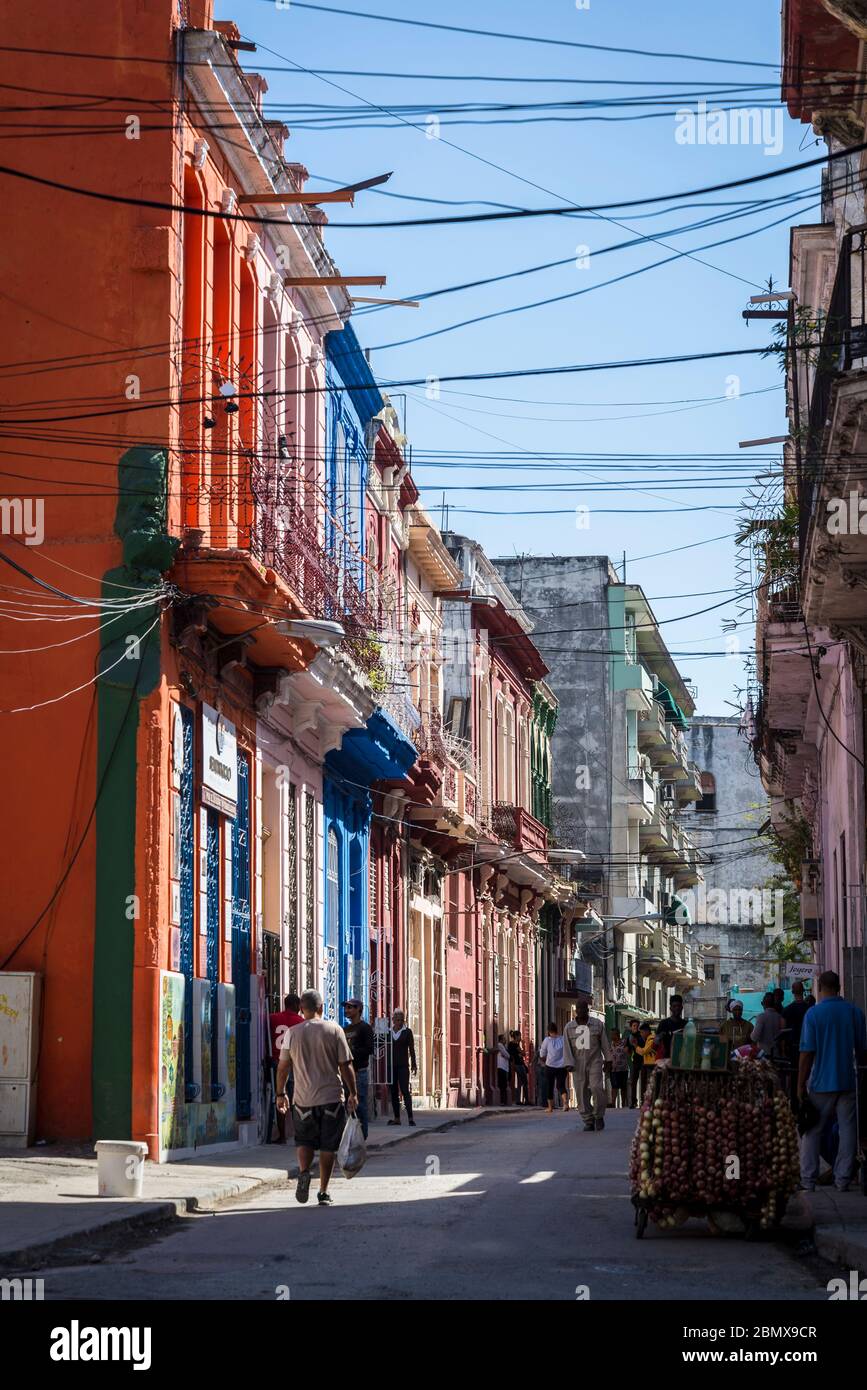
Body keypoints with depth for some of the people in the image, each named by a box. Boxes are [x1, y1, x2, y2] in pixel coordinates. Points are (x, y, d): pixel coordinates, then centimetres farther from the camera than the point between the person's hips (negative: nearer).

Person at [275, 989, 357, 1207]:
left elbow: (283, 1067, 3)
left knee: (304, 1141, 16)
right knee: (327, 1146, 8)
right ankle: (324, 1192, 7)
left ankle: (304, 1171, -11)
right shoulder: (334, 1030, -4)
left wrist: (281, 1094, 15)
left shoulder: (293, 1033, -1)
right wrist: (353, 1094, 6)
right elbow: (345, 1066, -3)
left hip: (303, 1099, 1)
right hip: (331, 1098, -1)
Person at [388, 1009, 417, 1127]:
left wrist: (414, 1065, -3)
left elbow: (411, 1049, 3)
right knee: (393, 1092, 4)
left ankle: (410, 1117, -15)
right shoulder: (389, 1032, 9)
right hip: (391, 1066, 3)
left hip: (403, 1065, -3)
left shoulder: (407, 1032, 3)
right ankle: (396, 1118, 8)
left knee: (405, 1090, -12)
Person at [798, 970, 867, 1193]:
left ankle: (808, 1180, 6)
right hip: (848, 1082, 2)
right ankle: (842, 1179, 7)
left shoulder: (813, 1014, -8)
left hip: (821, 1083, -2)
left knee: (812, 1132, 7)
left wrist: (801, 1085, -4)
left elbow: (807, 1053, -9)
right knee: (847, 1130, 8)